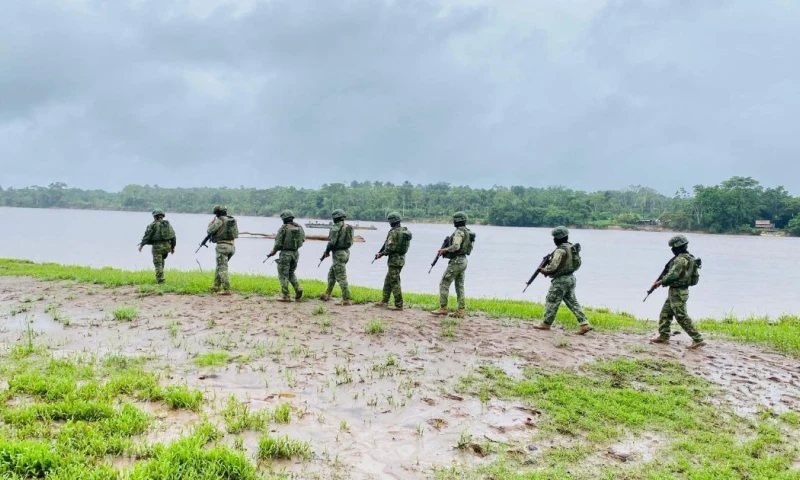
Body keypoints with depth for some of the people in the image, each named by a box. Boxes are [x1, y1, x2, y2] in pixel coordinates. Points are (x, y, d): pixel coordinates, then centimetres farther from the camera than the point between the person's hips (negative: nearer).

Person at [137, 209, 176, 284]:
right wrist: (173, 247, 18)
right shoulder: (168, 224, 12)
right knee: (161, 261, 26)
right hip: (167, 246, 5)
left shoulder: (153, 225, -4)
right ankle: (160, 277, 24)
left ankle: (160, 280, -7)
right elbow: (173, 236, 11)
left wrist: (141, 245, 0)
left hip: (157, 246, -5)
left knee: (158, 264, -2)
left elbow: (147, 236, -8)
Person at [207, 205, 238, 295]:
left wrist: (212, 221, 13)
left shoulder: (219, 221, -10)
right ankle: (216, 285, 29)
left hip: (222, 246, -7)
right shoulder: (233, 220, 10)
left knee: (223, 268, -6)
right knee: (219, 266, 23)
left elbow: (209, 231, -4)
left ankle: (227, 289, -14)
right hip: (231, 246, 7)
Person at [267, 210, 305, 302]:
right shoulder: (299, 228, 1)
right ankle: (298, 288, 3)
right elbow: (303, 239, 10)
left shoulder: (283, 228, -14)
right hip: (295, 253, 6)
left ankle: (286, 296, 2)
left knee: (283, 275, 4)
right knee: (291, 273, 23)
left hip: (285, 253, -6)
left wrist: (273, 252, 3)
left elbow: (278, 243, -13)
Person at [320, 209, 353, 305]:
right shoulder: (348, 228, 11)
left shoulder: (335, 228, -13)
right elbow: (350, 242, 12)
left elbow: (332, 242, -17)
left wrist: (326, 252, -1)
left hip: (338, 253, -9)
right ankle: (327, 294, 28)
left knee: (341, 277, -8)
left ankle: (346, 299, -10)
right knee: (331, 274, 21)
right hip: (346, 252, 9)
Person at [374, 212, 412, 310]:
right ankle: (384, 302, 22)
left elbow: (389, 247, -21)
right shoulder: (405, 231, 9)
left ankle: (399, 305, 0)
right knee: (388, 281, 17)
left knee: (394, 283, -3)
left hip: (394, 260, -9)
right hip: (401, 258, 9)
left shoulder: (393, 232, -17)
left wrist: (381, 254, -4)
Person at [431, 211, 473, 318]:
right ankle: (460, 311, 8)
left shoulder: (459, 232, -16)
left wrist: (444, 249, -12)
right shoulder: (467, 232, 14)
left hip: (456, 261, -10)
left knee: (444, 284, -3)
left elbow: (456, 246, -27)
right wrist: (446, 250, 14)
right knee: (460, 286, 9)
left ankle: (443, 308, -2)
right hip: (463, 261, 10)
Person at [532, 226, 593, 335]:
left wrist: (544, 270, -3)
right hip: (570, 278, 9)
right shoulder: (571, 247, 11)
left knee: (551, 301, 3)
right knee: (572, 302, 10)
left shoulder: (560, 250, -18)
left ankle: (546, 324, 12)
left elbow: (553, 266, -23)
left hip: (561, 280, -9)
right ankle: (584, 324, 5)